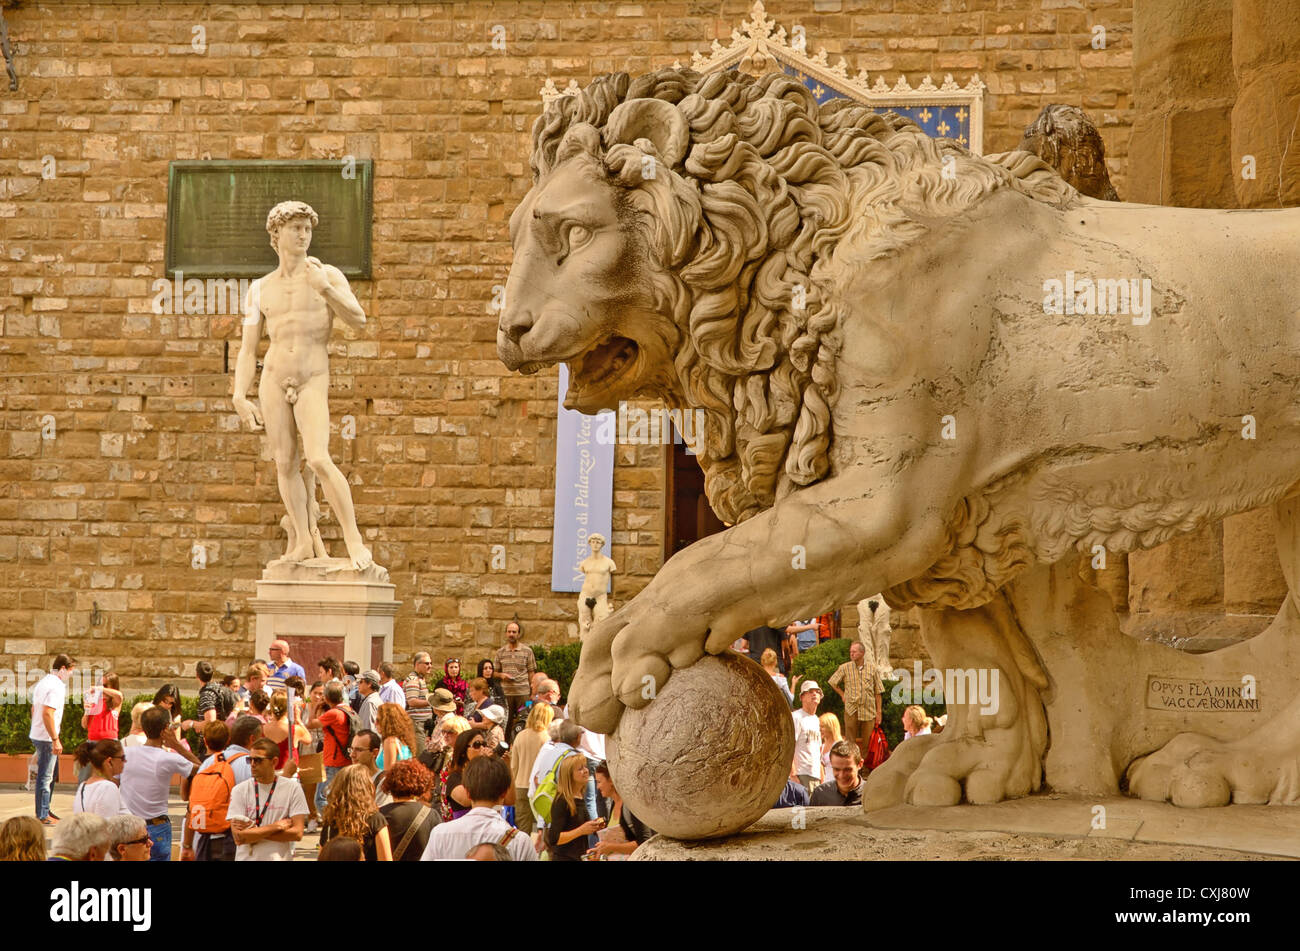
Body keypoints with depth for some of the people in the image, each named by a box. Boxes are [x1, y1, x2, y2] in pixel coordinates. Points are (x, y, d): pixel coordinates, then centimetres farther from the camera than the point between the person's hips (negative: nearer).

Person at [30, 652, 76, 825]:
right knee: (46, 776, -5)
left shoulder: (43, 682, 14)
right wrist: (55, 739, -23)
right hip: (46, 738, -10)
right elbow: (48, 714, -26)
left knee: (50, 773, 19)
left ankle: (44, 811, 26)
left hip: (36, 734, 10)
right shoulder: (56, 686, -18)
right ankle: (42, 815, -1)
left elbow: (34, 709, 21)